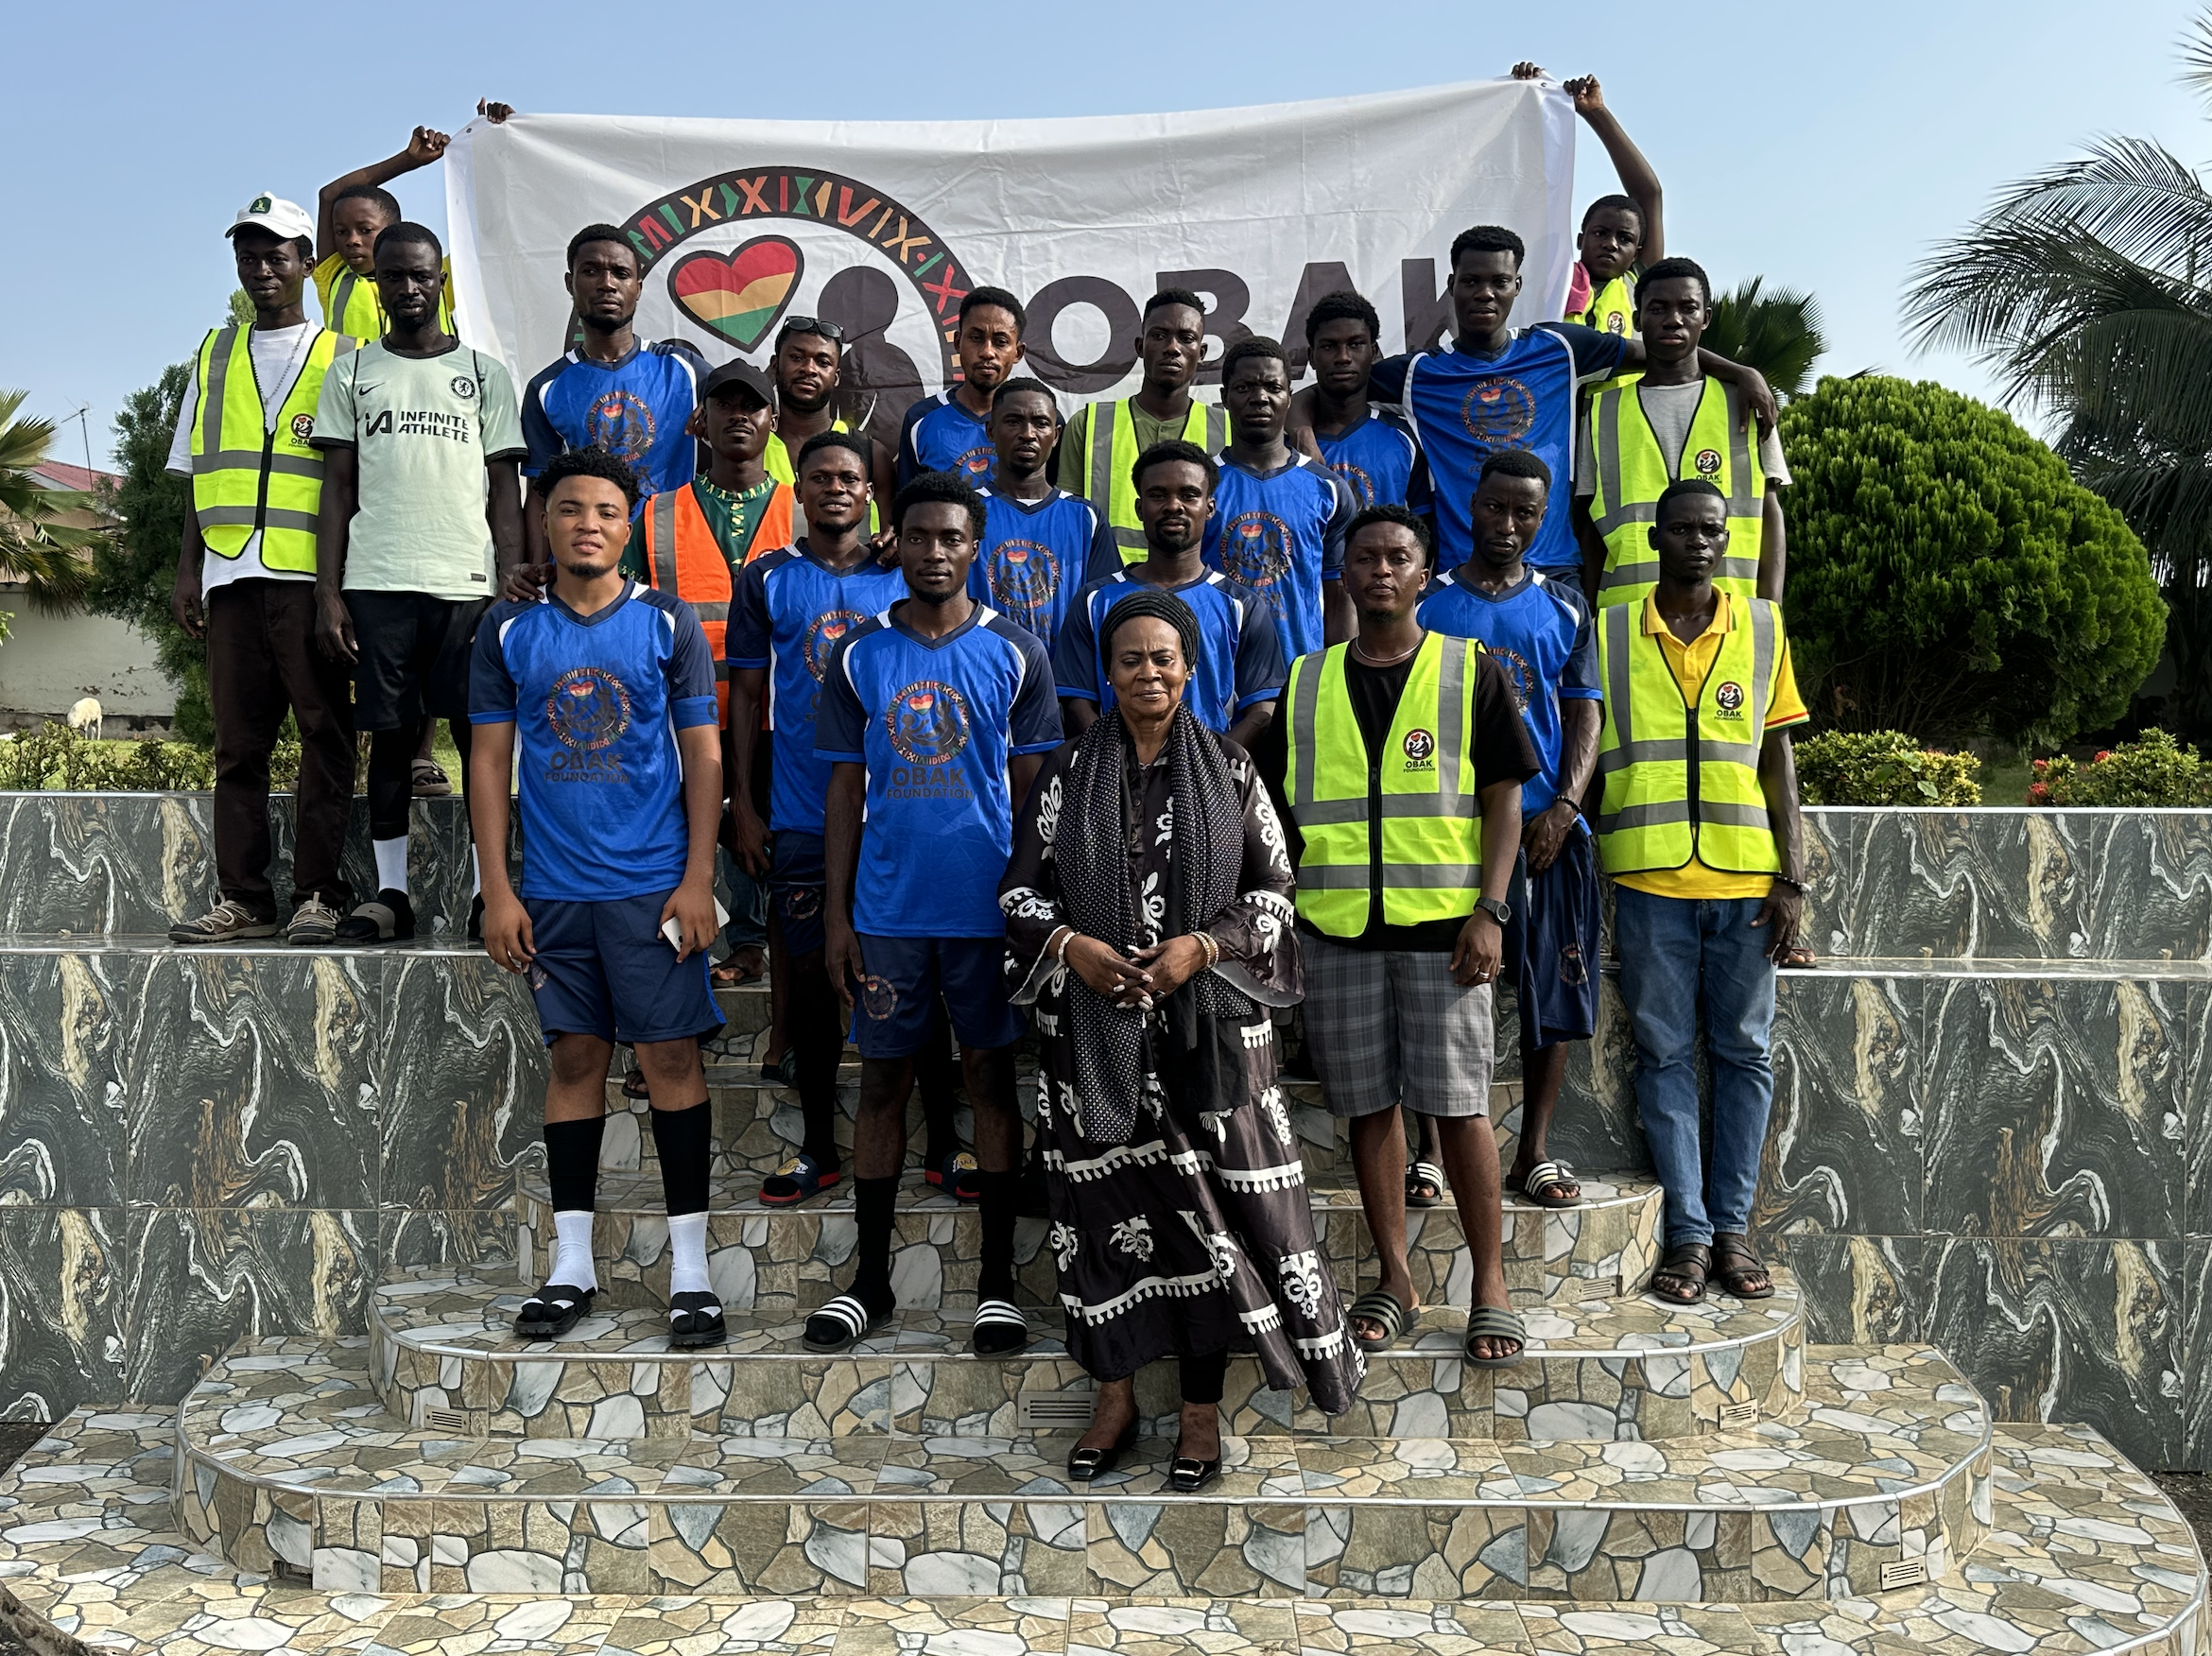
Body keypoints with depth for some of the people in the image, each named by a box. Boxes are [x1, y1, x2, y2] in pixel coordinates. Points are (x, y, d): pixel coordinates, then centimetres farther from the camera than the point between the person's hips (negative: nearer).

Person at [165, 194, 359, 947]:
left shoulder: (343, 357, 9)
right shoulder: (215, 356, 21)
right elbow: (198, 475, 20)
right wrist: (187, 568, 9)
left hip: (312, 574, -4)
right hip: (232, 573, 4)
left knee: (324, 733, -6)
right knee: (239, 739, 3)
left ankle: (319, 894, -3)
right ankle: (242, 898, 6)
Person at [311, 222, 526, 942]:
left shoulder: (484, 372, 12)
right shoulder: (351, 372, 14)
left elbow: (504, 490, 7)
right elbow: (337, 487, 10)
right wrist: (327, 593, 0)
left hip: (467, 584, -1)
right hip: (377, 585, 1)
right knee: (389, 737, 3)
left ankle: (488, 890, 3)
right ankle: (390, 894, 8)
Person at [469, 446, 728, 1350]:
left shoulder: (669, 623, 1)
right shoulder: (508, 630, 6)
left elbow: (704, 758, 1)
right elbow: (489, 760, 7)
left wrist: (699, 882, -7)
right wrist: (497, 889, 1)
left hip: (654, 884, -2)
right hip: (553, 890, 2)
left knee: (671, 1055, -2)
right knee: (575, 1056, 8)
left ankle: (691, 1270, 5)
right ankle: (571, 1266, 17)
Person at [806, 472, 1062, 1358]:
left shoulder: (1014, 652, 2)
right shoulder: (859, 655, 5)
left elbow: (1031, 790, 3)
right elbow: (846, 792, 6)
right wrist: (837, 914, 2)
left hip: (988, 908, -1)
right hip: (886, 908, 1)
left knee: (992, 1077, 6)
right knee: (883, 1080, 8)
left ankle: (998, 1282, 16)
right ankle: (869, 1277, 20)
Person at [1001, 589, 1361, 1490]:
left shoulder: (1229, 769, 3)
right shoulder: (1068, 773, 5)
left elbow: (1273, 891, 3)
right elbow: (1021, 889, 7)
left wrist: (1201, 947, -12)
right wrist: (1071, 945, -11)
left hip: (1207, 1021, -1)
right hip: (1092, 1026, 1)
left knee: (1210, 1204, 1)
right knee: (1104, 1201, 6)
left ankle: (1202, 1409, 15)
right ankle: (1115, 1397, 21)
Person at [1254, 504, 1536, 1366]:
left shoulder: (1469, 671, 4)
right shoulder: (1306, 682, 11)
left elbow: (1504, 798, 1)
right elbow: (1279, 806, 13)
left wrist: (1490, 911, -8)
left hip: (1441, 923, -3)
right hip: (1336, 925, 3)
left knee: (1458, 1104, -1)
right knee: (1368, 1103, 8)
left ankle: (1490, 1287, 12)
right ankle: (1395, 1280, 20)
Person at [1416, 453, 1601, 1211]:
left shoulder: (1563, 606, 12)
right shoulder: (1426, 603, 6)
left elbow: (1583, 713, 7)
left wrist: (1564, 809, -7)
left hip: (1546, 827, 2)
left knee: (1553, 993, 3)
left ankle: (1534, 1152, 15)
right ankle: (1429, 1154, 9)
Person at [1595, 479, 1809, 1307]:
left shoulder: (1763, 628, 8)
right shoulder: (1610, 633, 4)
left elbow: (1778, 757, 8)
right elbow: (1585, 753, 6)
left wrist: (1792, 879, 1)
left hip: (1745, 878, 1)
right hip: (1648, 881, -1)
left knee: (1745, 1053, 6)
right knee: (1665, 1053, 3)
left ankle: (1733, 1226, 15)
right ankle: (1689, 1232, 10)